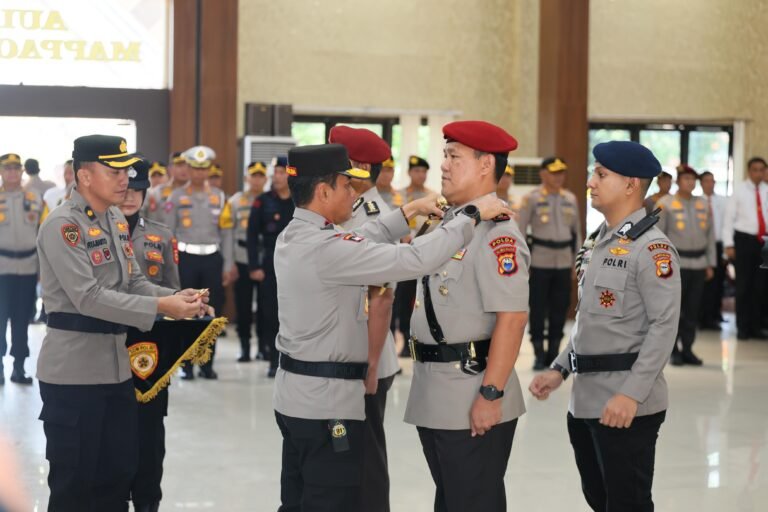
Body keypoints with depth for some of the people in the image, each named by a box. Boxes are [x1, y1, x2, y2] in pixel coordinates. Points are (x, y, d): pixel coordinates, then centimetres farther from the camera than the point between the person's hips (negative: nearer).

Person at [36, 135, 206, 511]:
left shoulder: (117, 221, 11)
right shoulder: (62, 225, -16)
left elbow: (133, 282, 15)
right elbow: (88, 297, -24)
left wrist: (175, 297, -5)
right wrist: (159, 307, -26)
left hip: (117, 365, 8)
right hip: (74, 371, -8)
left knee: (119, 471, 16)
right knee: (73, 480, 2)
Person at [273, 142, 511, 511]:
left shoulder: (292, 237, 7)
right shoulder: (325, 248, -22)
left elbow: (358, 244, 22)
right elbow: (414, 260, -25)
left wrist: (409, 212, 21)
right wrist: (472, 216, -16)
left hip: (296, 395, 10)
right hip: (328, 401, -10)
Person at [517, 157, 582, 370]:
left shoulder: (571, 199, 10)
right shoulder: (531, 198, -2)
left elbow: (577, 231, 15)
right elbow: (519, 230, -2)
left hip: (564, 262, 4)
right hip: (539, 262, -4)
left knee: (560, 309, 6)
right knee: (538, 310, 0)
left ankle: (554, 353, 16)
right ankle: (539, 355, 9)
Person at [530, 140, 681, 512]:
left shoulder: (652, 247, -13)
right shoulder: (596, 242, 14)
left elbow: (664, 326, -19)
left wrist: (632, 394, -23)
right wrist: (559, 369, 13)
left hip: (626, 404, -9)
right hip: (585, 400, 9)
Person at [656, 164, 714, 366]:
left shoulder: (703, 205, 12)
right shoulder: (665, 204, -1)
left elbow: (710, 236, 14)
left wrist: (710, 264, 10)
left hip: (699, 264, 4)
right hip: (676, 263, -4)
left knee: (692, 310, 6)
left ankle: (687, 349, 13)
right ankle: (673, 351, 5)